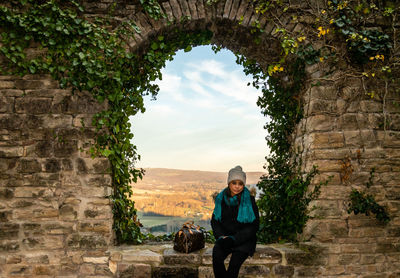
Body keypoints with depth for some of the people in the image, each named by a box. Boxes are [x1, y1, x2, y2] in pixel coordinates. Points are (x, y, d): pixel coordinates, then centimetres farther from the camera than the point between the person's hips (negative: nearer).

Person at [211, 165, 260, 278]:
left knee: (235, 261, -30)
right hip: (225, 237, 3)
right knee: (216, 256, -28)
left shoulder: (249, 200, -4)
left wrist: (234, 239, -13)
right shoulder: (221, 198, 5)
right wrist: (221, 236, -7)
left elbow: (254, 226, -4)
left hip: (244, 239, -2)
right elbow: (214, 220, 13)